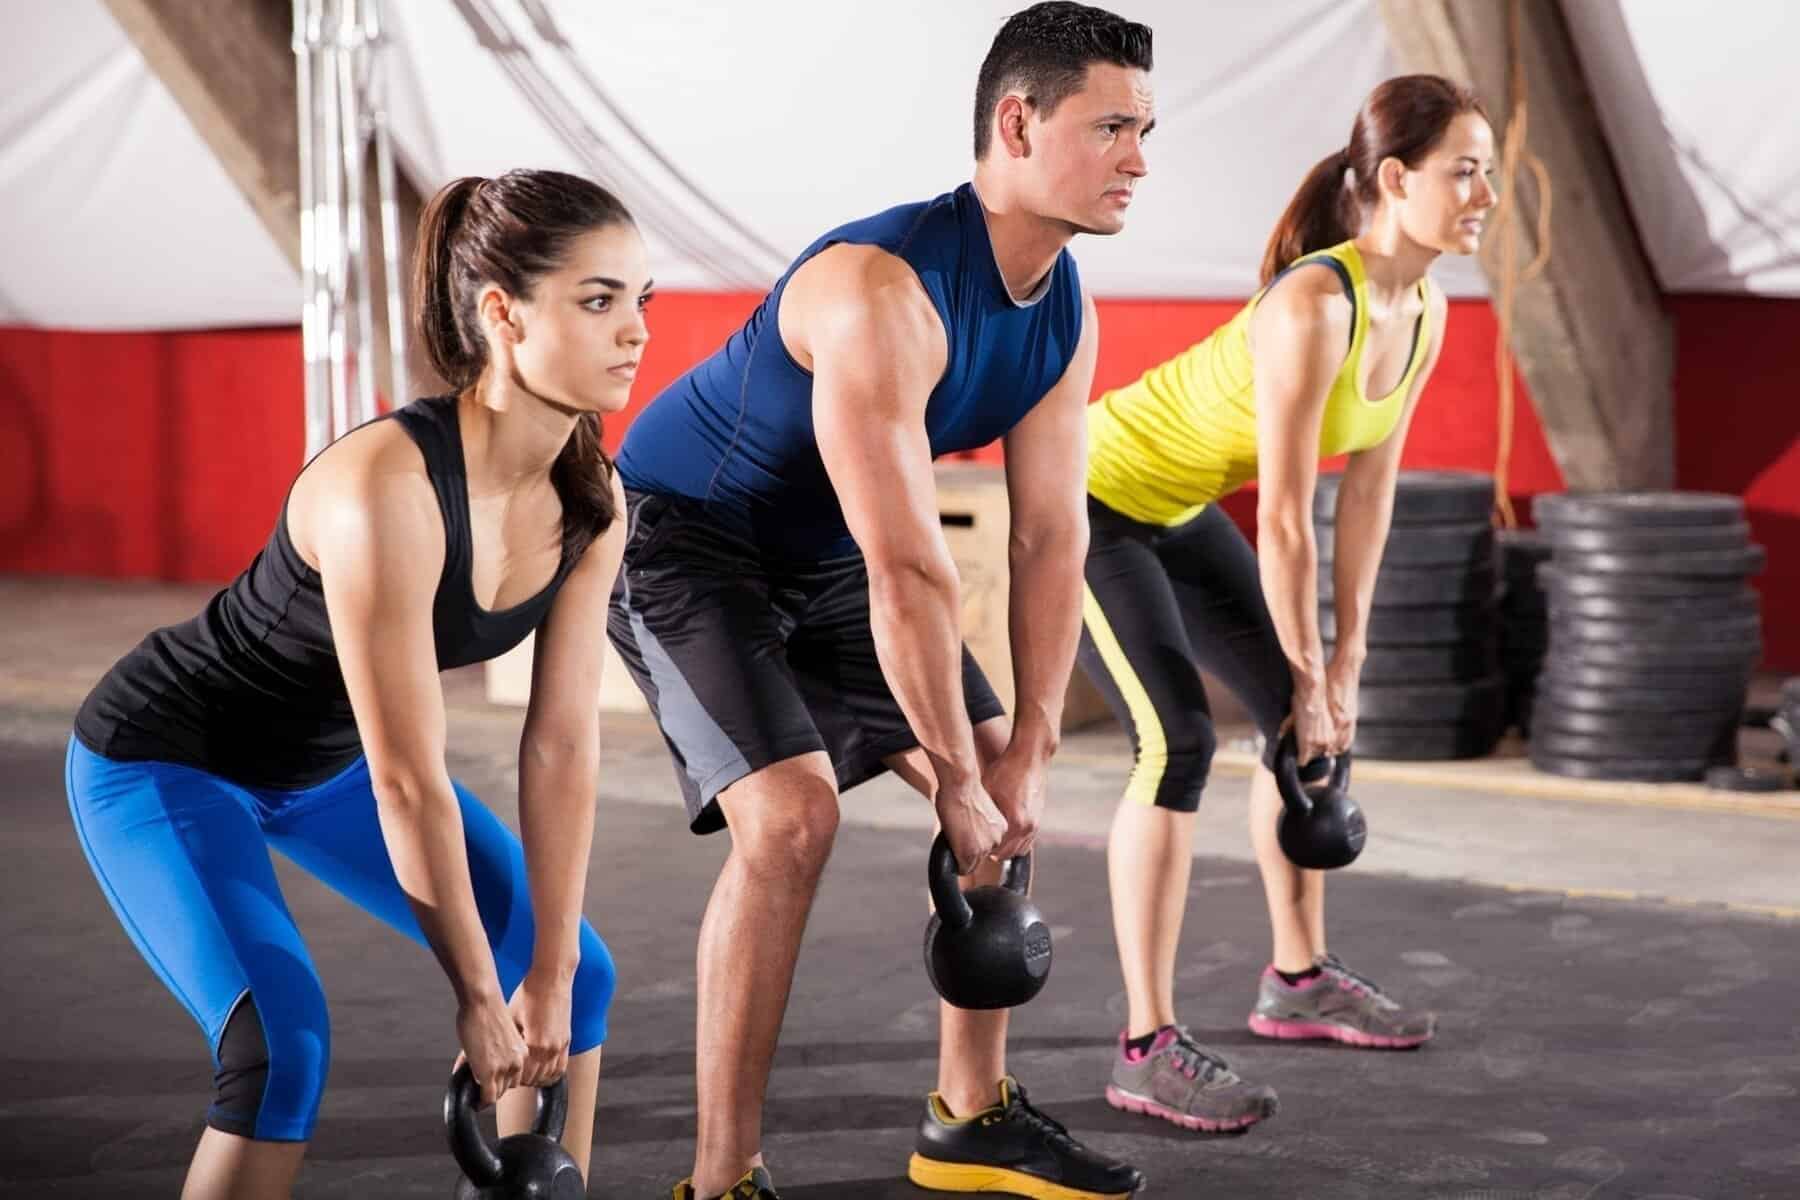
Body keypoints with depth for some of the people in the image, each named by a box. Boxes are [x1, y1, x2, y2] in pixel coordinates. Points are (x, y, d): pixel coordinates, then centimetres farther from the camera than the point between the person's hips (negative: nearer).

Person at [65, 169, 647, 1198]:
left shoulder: (591, 502, -14)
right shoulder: (388, 487, -37)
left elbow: (564, 746, -9)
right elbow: (409, 782, -31)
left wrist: (549, 970, -8)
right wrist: (477, 993, -21)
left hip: (325, 761, 8)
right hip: (161, 760, -8)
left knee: (581, 977, 7)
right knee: (284, 1040, -27)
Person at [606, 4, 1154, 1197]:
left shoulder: (1067, 312, -8)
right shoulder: (885, 291, -35)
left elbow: (1053, 538, -6)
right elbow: (908, 571, -34)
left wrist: (1026, 752, -10)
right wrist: (959, 784, -27)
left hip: (822, 557, 9)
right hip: (684, 539, -9)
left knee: (1008, 789, 7)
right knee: (791, 815, -25)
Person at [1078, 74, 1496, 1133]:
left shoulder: (1423, 308, -5)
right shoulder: (1314, 305, -32)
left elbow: (1371, 487, 1)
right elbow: (1285, 516, -27)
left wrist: (1346, 660, 2)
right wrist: (1312, 670, -17)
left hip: (1173, 509, 9)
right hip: (1089, 500, -9)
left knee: (1314, 720, 11)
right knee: (1179, 742, -21)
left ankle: (1298, 979, 27)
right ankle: (1149, 1049, -15)